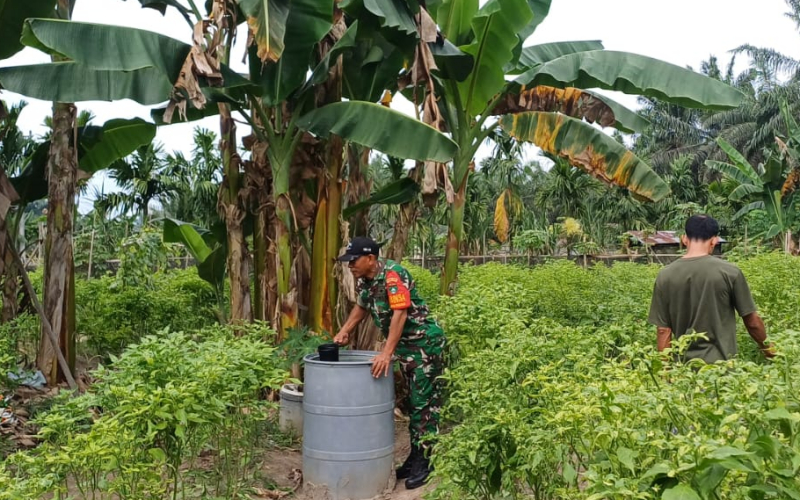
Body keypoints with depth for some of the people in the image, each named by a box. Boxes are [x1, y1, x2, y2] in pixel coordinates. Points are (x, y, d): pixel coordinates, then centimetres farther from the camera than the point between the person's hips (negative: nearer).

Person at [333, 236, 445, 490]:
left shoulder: (392, 274, -25)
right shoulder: (363, 279, 1)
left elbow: (400, 314, -31)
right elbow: (362, 306, 19)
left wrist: (386, 353, -35)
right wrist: (344, 332, 10)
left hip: (424, 342, -9)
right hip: (404, 343, 9)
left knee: (424, 402, -2)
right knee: (411, 401, 15)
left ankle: (425, 462, 7)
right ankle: (415, 456, 25)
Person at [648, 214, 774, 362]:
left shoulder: (665, 276, -4)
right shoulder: (730, 272, -8)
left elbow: (663, 330, -1)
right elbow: (752, 321, 1)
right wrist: (767, 349, 19)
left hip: (684, 363, 2)